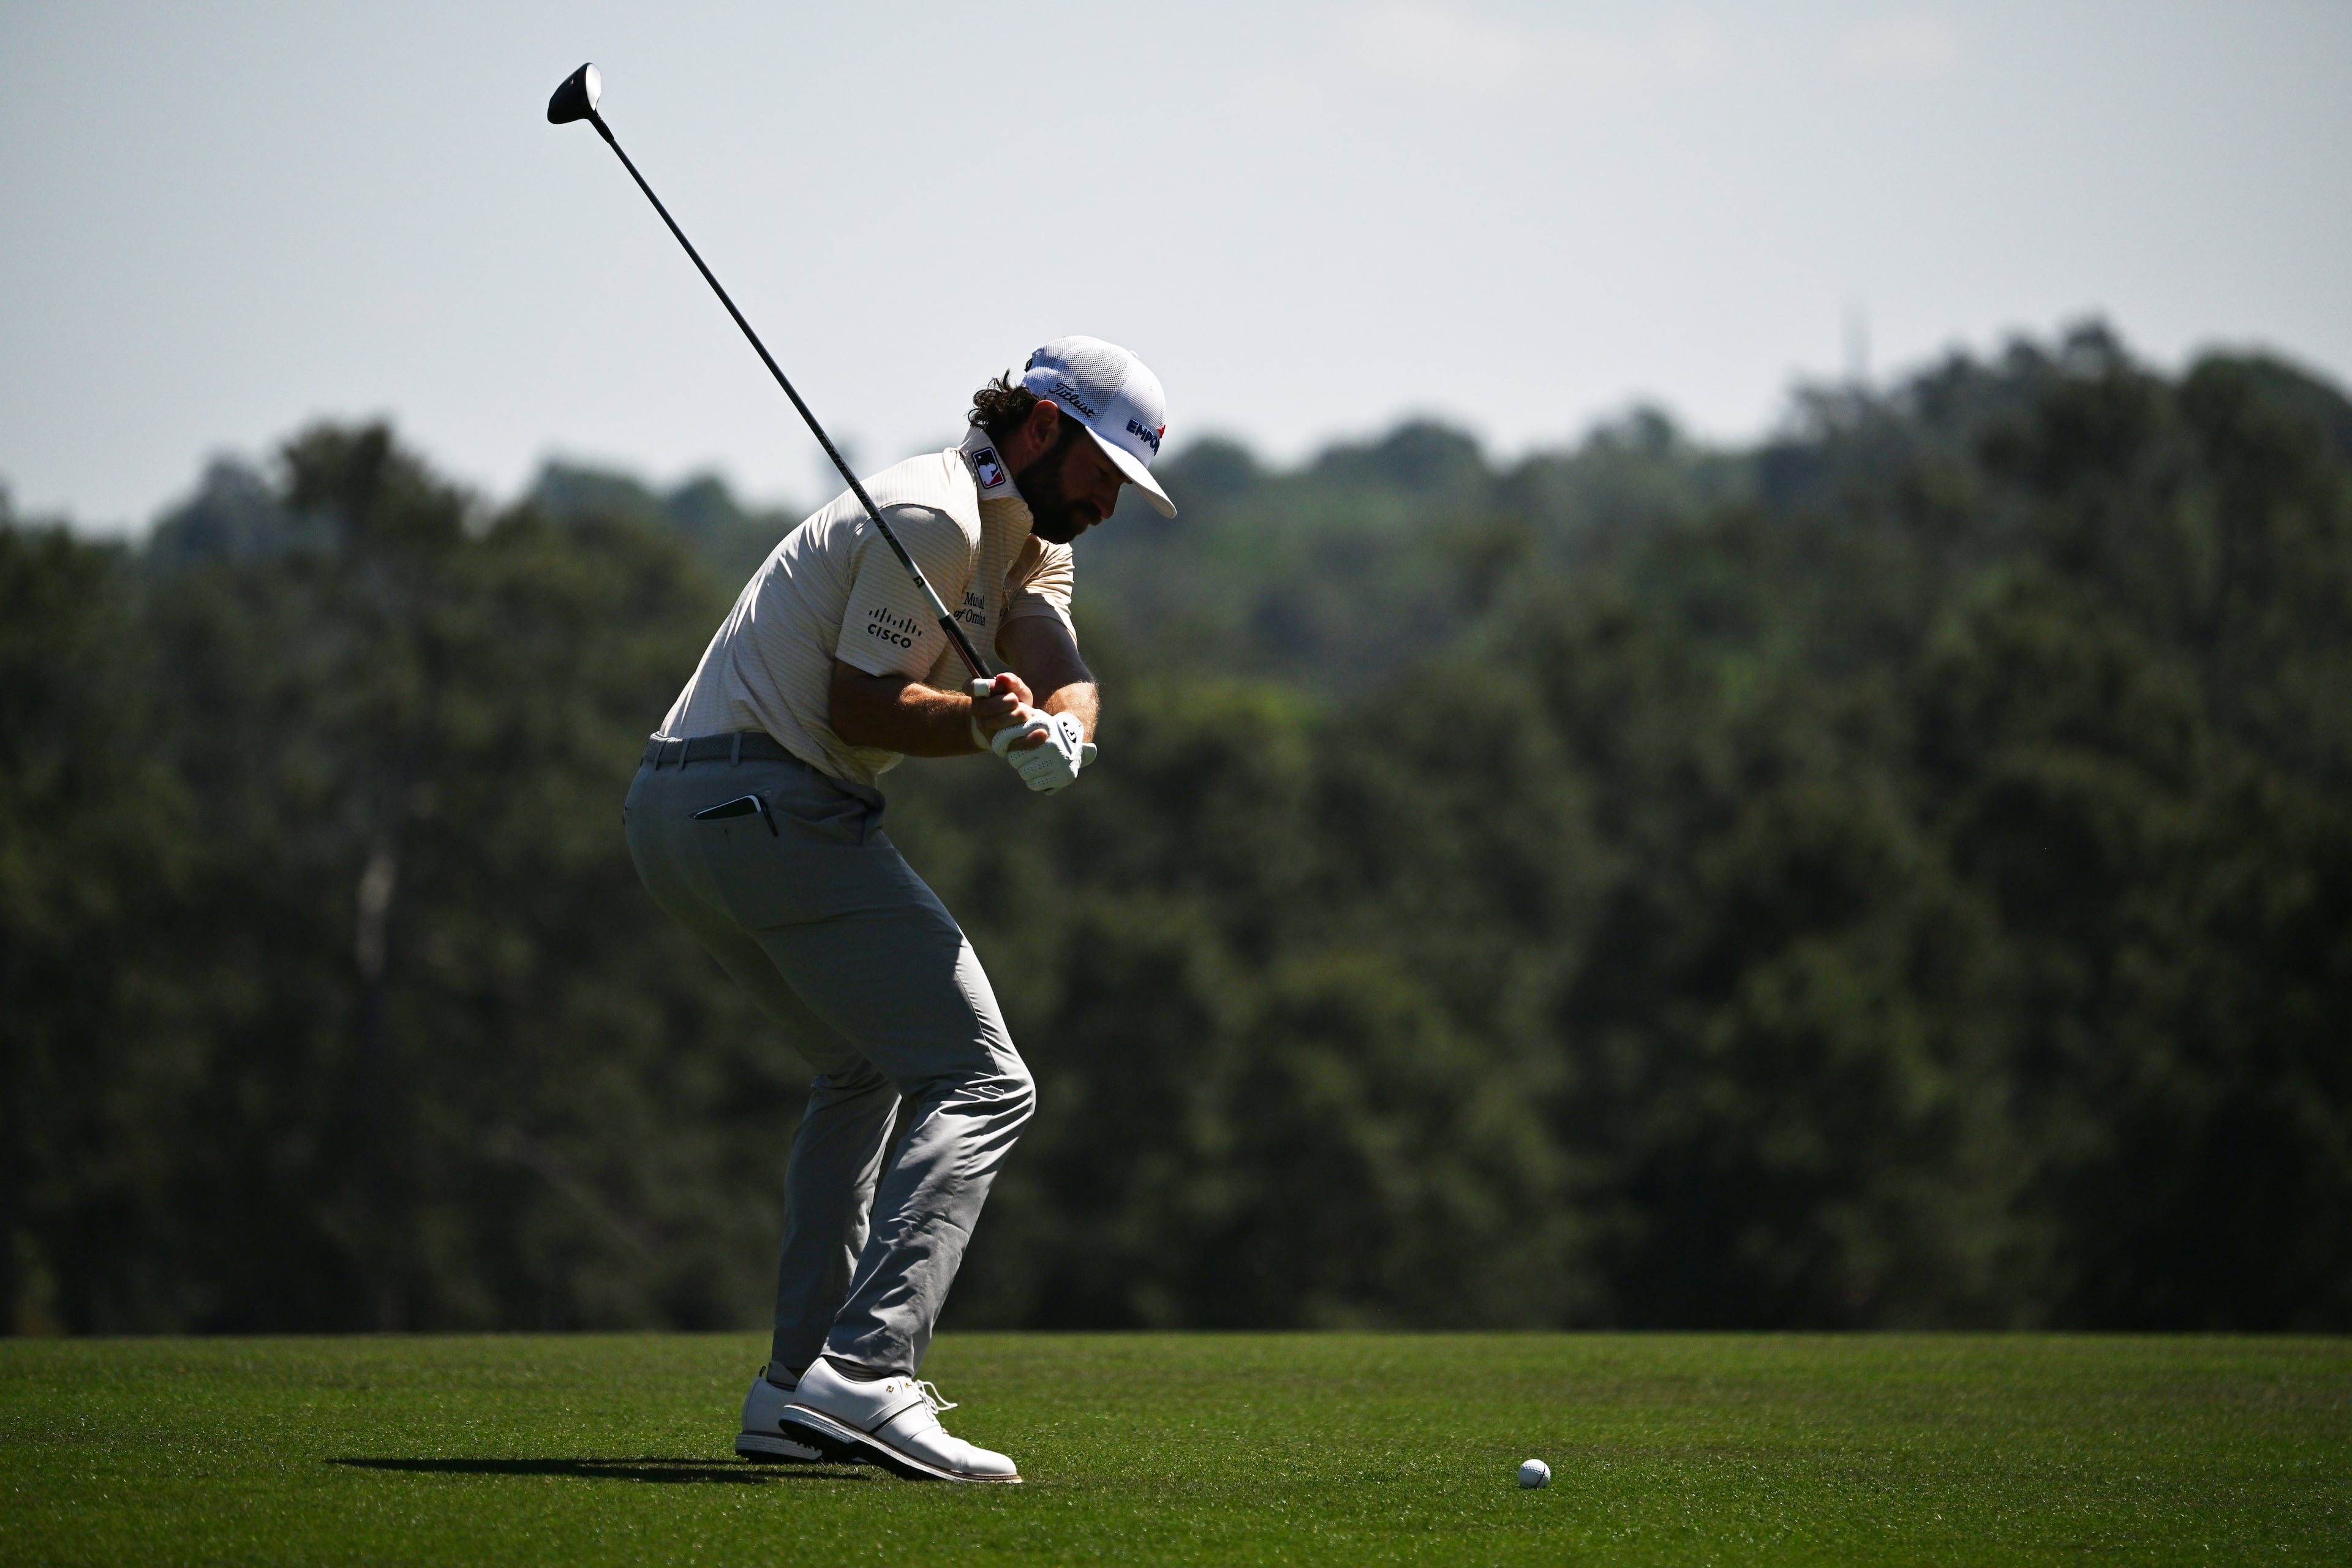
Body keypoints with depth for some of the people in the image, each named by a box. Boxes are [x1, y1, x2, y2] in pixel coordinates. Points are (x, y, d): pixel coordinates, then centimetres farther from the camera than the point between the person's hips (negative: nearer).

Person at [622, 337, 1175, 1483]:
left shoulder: (1028, 547, 18)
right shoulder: (934, 520, -12)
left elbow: (1060, 668, -2)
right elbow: (862, 705, -15)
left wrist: (1056, 731, -23)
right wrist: (988, 723, -29)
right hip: (772, 805, -11)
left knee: (865, 1069, 28)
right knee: (979, 1084, -14)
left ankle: (797, 1389, 25)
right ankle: (861, 1375, -30)